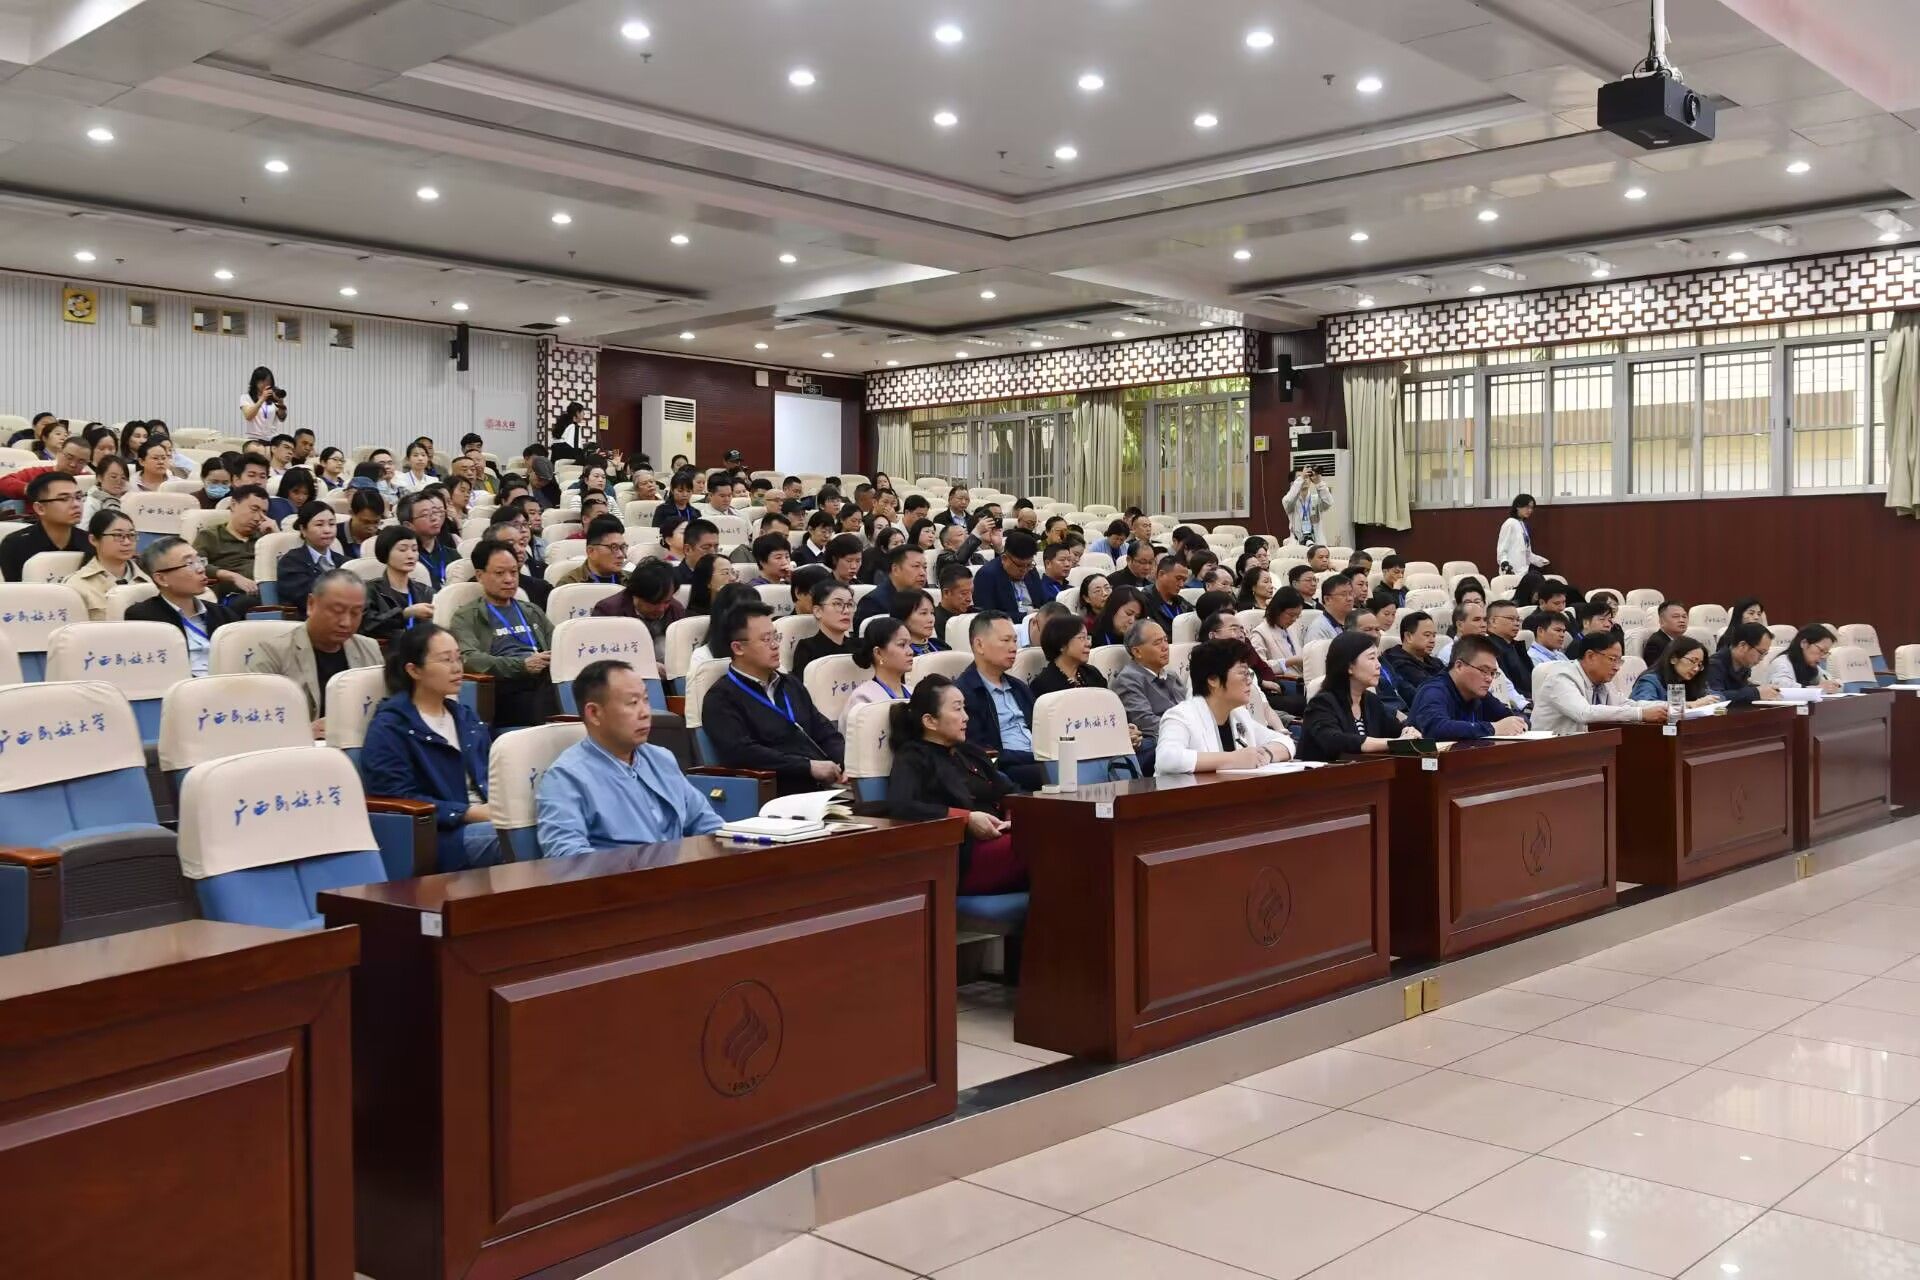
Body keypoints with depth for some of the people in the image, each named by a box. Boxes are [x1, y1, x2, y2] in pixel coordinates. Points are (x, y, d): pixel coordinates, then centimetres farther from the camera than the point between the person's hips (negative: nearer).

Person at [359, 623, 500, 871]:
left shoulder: (465, 717, 23)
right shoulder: (389, 727, 0)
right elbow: (399, 801, -9)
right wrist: (472, 813, -16)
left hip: (488, 820, 7)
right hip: (435, 837, -7)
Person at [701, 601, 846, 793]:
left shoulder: (791, 685, 24)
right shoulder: (722, 698, 0)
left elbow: (827, 733, 22)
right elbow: (740, 752, -15)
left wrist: (843, 764, -1)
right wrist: (809, 766, -16)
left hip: (826, 784, 7)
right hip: (783, 793, -7)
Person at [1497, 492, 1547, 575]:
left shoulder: (1524, 525, 17)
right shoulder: (1510, 524, -6)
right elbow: (1501, 549, -10)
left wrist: (1542, 561, 17)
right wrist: (1504, 562, -26)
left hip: (1523, 571, 8)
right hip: (1512, 572, -8)